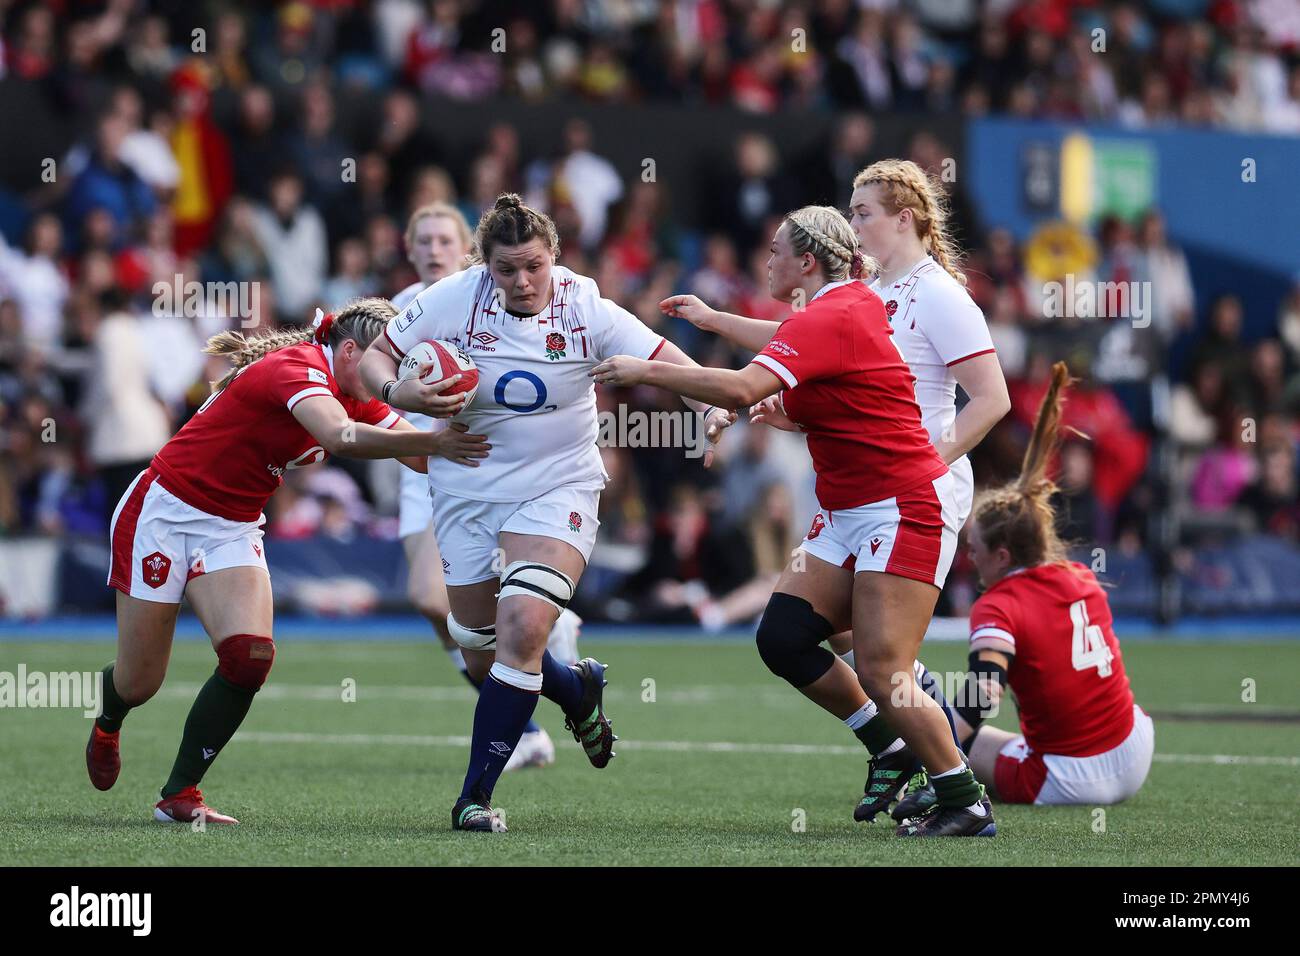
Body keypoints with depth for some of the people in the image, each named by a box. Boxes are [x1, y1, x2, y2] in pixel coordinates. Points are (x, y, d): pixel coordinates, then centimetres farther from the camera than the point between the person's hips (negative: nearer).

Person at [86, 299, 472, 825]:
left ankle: (179, 795, -5)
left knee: (250, 657, -17)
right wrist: (431, 442, -46)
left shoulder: (356, 398, 2)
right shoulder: (297, 367, -25)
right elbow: (339, 435, -44)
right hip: (164, 511, -7)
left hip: (232, 529, 7)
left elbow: (419, 455, -6)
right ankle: (107, 723, 41)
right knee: (139, 683, 2)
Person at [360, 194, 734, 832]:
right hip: (468, 488, 2)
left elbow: (667, 360, -15)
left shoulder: (585, 310, -12)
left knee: (523, 624, -22)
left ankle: (476, 794, -14)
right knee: (481, 651, 9)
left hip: (558, 488, -2)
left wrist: (711, 405, -34)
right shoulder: (451, 301, -11)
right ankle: (579, 690, 43)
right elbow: (376, 357, -1)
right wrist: (395, 391, -23)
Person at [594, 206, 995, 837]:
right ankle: (897, 751, 14)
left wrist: (645, 372, -23)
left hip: (904, 507, -10)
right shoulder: (855, 303, 12)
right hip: (849, 512, 10)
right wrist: (792, 414, 8)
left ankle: (965, 804, -3)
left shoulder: (827, 318, -18)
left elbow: (742, 389, -31)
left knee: (881, 670, -14)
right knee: (782, 637, 1)